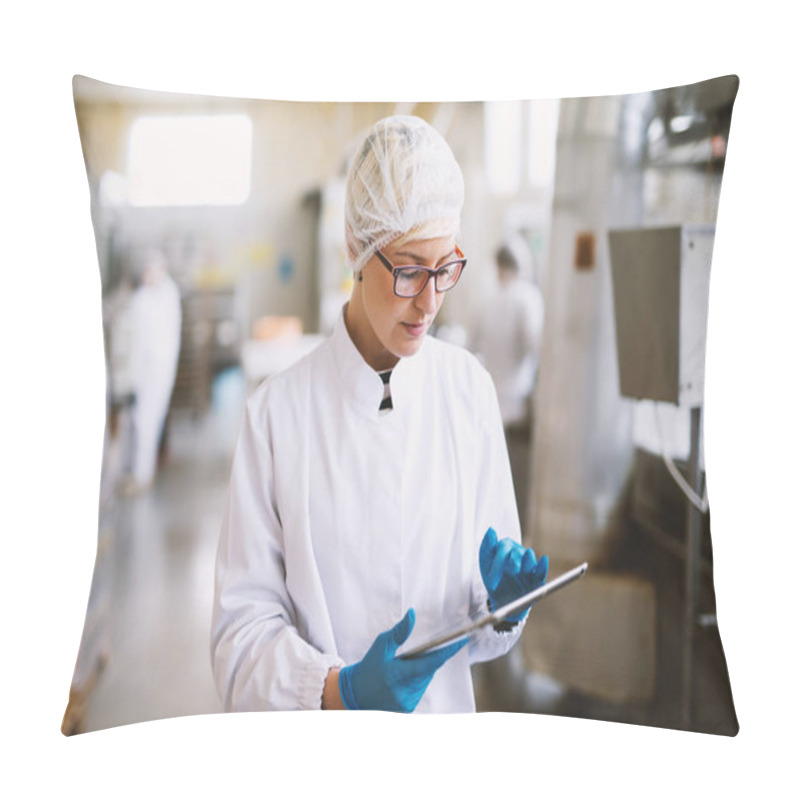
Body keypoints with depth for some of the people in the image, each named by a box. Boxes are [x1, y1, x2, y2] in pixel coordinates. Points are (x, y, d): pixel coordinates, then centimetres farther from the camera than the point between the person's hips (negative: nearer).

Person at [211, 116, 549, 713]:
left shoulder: (470, 389, -6)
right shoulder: (278, 413, -14)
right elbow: (242, 629, -13)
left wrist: (501, 601, -18)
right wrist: (339, 688, -27)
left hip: (446, 709, 2)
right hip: (324, 747, -2)